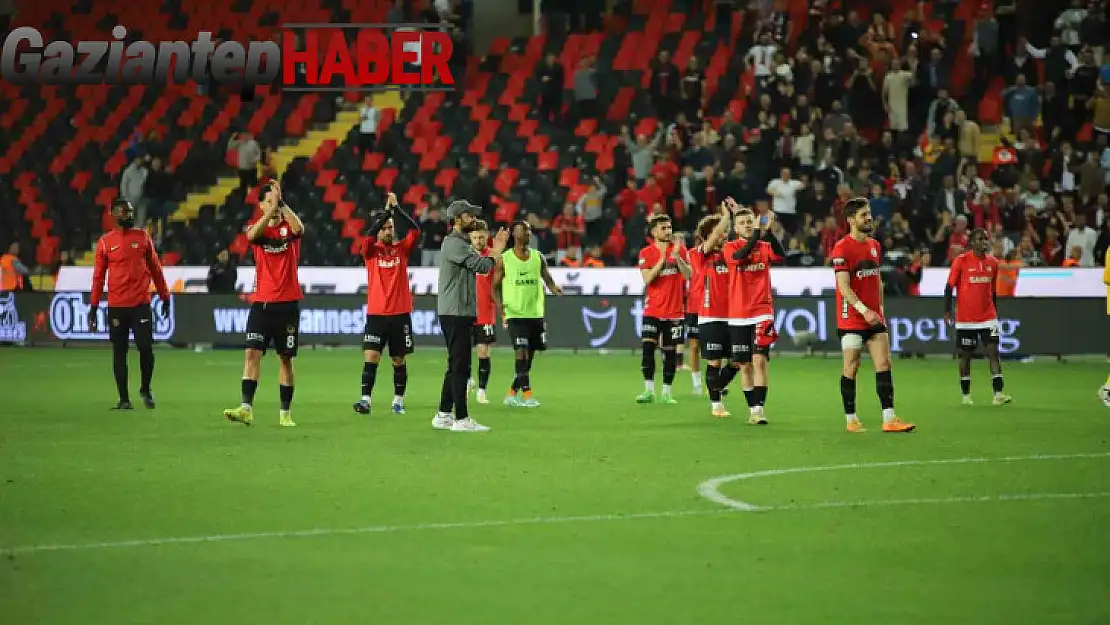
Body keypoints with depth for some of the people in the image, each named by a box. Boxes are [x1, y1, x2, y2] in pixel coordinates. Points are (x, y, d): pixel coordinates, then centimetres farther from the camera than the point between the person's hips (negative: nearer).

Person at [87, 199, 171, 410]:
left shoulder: (143, 237, 7)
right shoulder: (105, 242, 4)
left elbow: (155, 268, 12)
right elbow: (98, 276, 6)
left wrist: (164, 297, 11)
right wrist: (93, 307, 3)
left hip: (141, 303, 0)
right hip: (116, 306, 0)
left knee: (146, 347, -7)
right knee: (119, 352, 3)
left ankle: (146, 389, 16)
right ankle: (124, 399, 10)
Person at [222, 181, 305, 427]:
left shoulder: (289, 227, 2)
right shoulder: (255, 227, 4)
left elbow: (299, 228, -23)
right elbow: (253, 234, -21)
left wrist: (282, 203, -27)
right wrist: (272, 207, -31)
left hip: (288, 303, 0)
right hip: (262, 302, 0)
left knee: (286, 358, 5)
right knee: (252, 353, -11)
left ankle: (285, 413, 11)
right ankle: (246, 409, -15)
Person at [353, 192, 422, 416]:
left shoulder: (402, 248, 6)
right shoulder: (371, 250, 3)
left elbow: (416, 230, -10)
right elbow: (369, 234, -18)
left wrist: (396, 208, -15)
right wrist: (387, 209, -20)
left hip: (400, 314, 1)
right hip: (376, 313, -1)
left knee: (399, 360, 7)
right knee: (370, 356, -11)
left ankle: (398, 400, 18)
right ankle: (365, 400, -14)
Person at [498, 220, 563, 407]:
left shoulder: (538, 257, 8)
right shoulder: (505, 259, -1)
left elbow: (548, 280, 8)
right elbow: (495, 286, 2)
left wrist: (555, 288, -16)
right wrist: (499, 304, -17)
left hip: (536, 314, 4)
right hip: (515, 314, -4)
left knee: (529, 357, 7)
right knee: (521, 353, -16)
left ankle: (513, 393, 20)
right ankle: (527, 394, -15)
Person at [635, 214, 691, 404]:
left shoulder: (679, 249, 3)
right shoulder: (646, 253, 0)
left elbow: (688, 275, -7)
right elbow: (647, 279, -11)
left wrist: (677, 257, -20)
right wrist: (662, 260, -17)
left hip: (674, 311, 1)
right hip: (652, 309, -1)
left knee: (670, 352, 4)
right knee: (648, 346, -13)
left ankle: (666, 393, 10)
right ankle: (649, 390, -9)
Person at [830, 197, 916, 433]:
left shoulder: (874, 245, 13)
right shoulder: (842, 248, -11)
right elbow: (844, 287, -17)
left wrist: (880, 308, 13)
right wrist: (864, 310, -24)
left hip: (874, 317, 7)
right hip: (852, 319, -7)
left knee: (884, 365, 0)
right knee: (851, 368, 0)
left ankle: (889, 418, -3)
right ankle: (851, 420, 8)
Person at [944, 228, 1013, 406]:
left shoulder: (993, 262, 7)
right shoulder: (961, 261, -6)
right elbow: (949, 287, -4)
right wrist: (947, 311, -10)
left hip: (988, 317, 3)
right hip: (965, 318, -3)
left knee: (993, 352, -8)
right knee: (966, 355, 5)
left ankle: (998, 394, -13)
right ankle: (966, 395, 16)